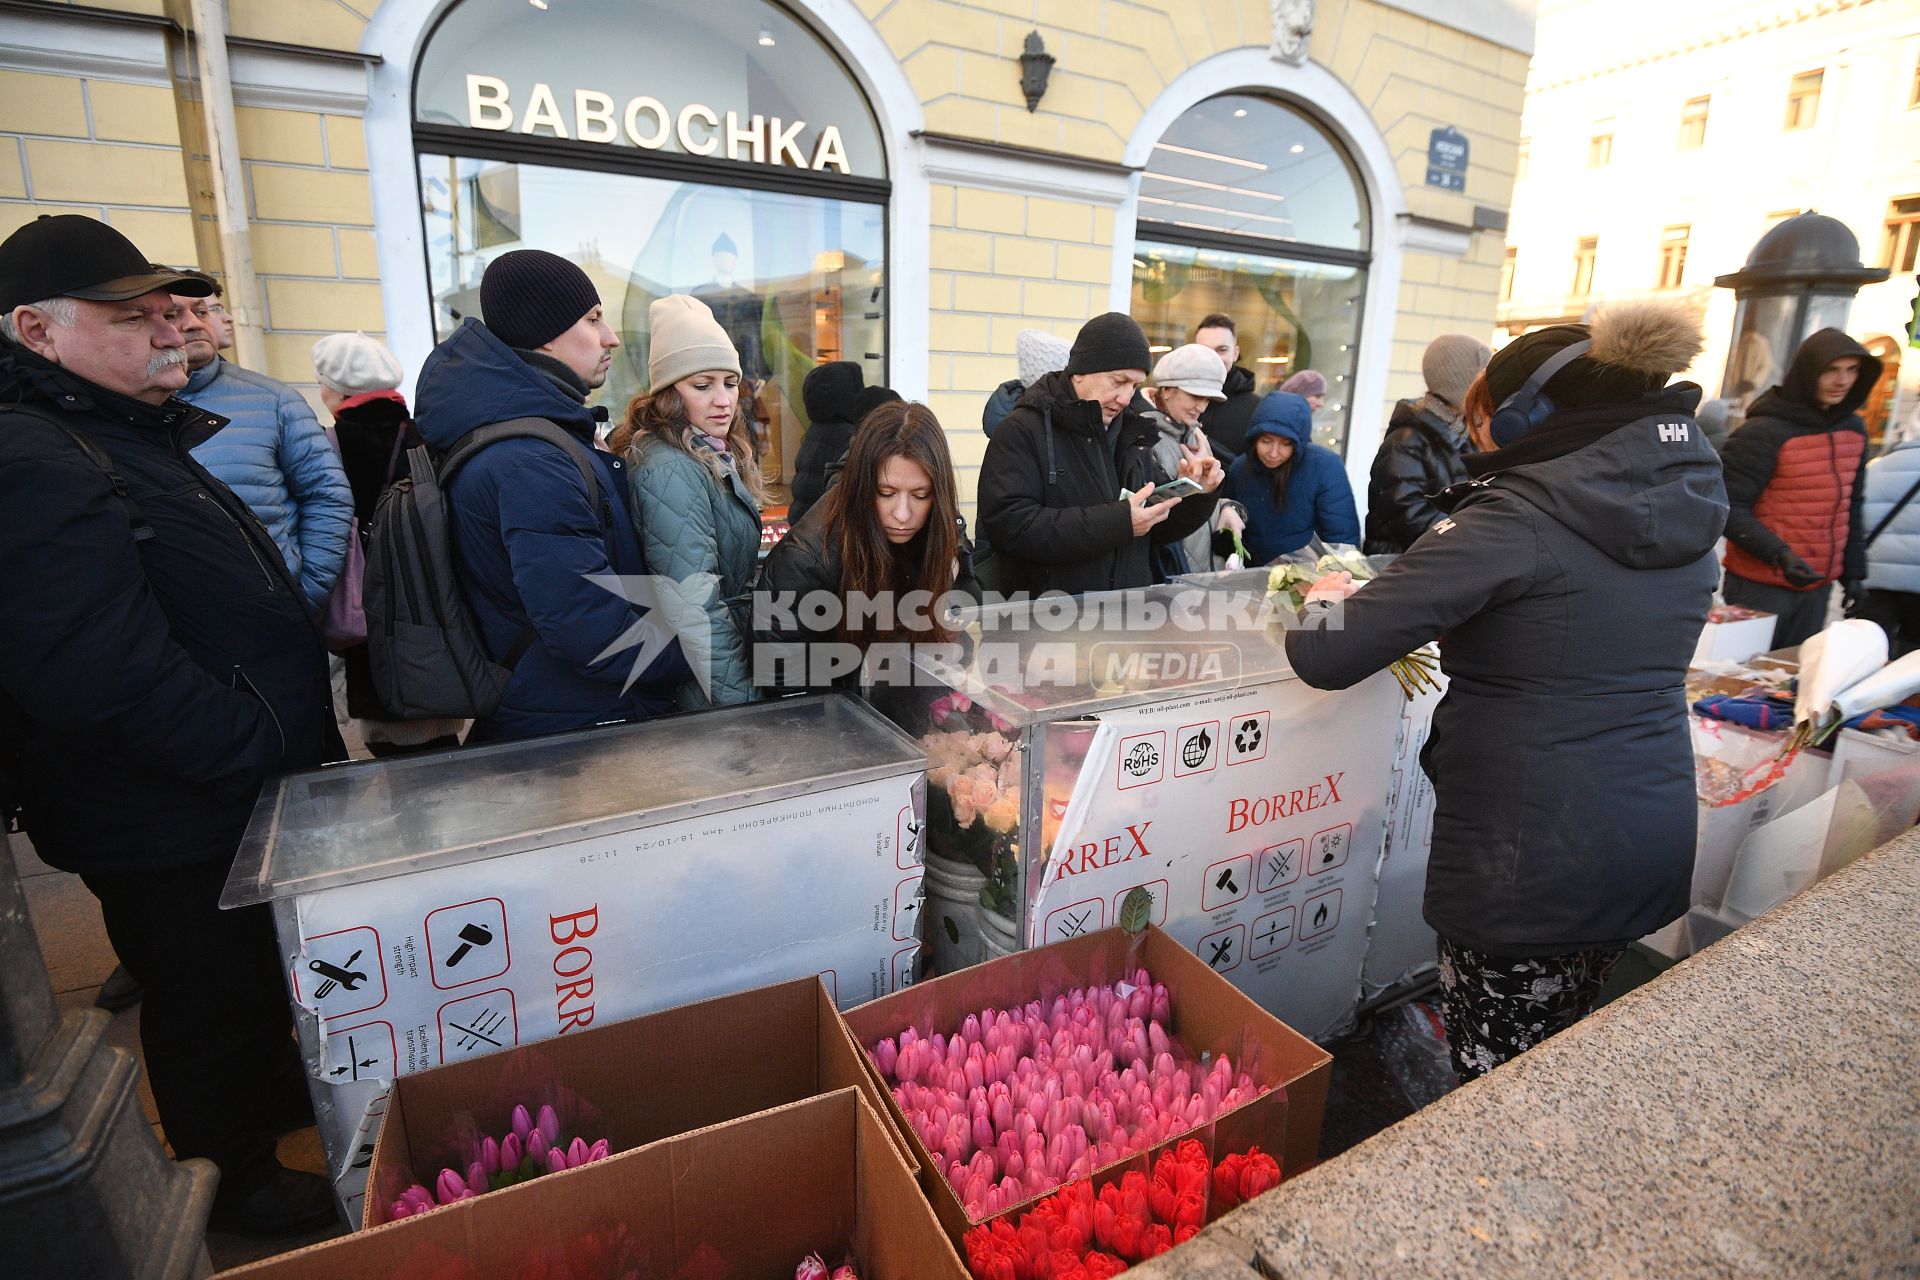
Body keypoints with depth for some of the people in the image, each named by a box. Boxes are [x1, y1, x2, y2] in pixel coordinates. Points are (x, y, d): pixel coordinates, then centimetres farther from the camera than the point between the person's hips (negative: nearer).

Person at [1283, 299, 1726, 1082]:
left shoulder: (1515, 519, -18)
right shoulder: (1687, 514, 6)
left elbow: (1326, 657, -22)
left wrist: (1325, 599, -1)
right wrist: (1449, 632, 21)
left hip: (1529, 859, -8)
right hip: (1654, 839, 8)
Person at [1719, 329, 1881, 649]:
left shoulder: (1854, 429, 9)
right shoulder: (1765, 431, -15)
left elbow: (1851, 507, 17)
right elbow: (1729, 506, -18)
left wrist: (1853, 569, 16)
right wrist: (1779, 554, -28)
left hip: (1818, 585, 7)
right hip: (1760, 586, -7)